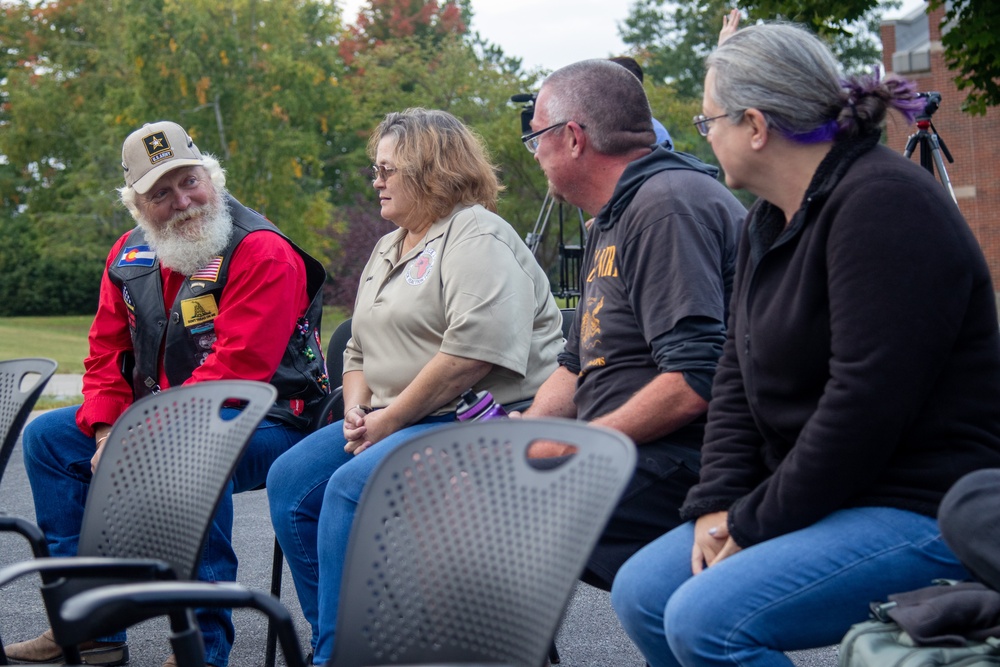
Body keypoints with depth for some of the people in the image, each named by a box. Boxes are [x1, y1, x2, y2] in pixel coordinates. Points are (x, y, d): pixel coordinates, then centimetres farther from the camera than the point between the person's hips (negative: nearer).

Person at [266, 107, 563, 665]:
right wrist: (357, 410, 4)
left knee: (351, 488, -28)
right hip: (395, 422, 10)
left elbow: (475, 351, -24)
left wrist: (390, 419, -18)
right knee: (290, 481, -5)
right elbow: (360, 352, 26)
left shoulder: (477, 237, -10)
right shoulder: (388, 249, 21)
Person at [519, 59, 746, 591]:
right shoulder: (611, 222, 22)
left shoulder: (668, 204, -13)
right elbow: (576, 367, 25)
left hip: (679, 464, -11)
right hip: (620, 459, 11)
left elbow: (696, 382, -23)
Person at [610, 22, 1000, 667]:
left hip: (925, 515, -10)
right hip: (816, 501, 10)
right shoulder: (771, 220, 13)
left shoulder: (885, 203, -18)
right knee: (641, 592, 2)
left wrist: (756, 523, -17)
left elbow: (867, 402, -24)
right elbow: (738, 375, 13)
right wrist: (720, 503, -2)